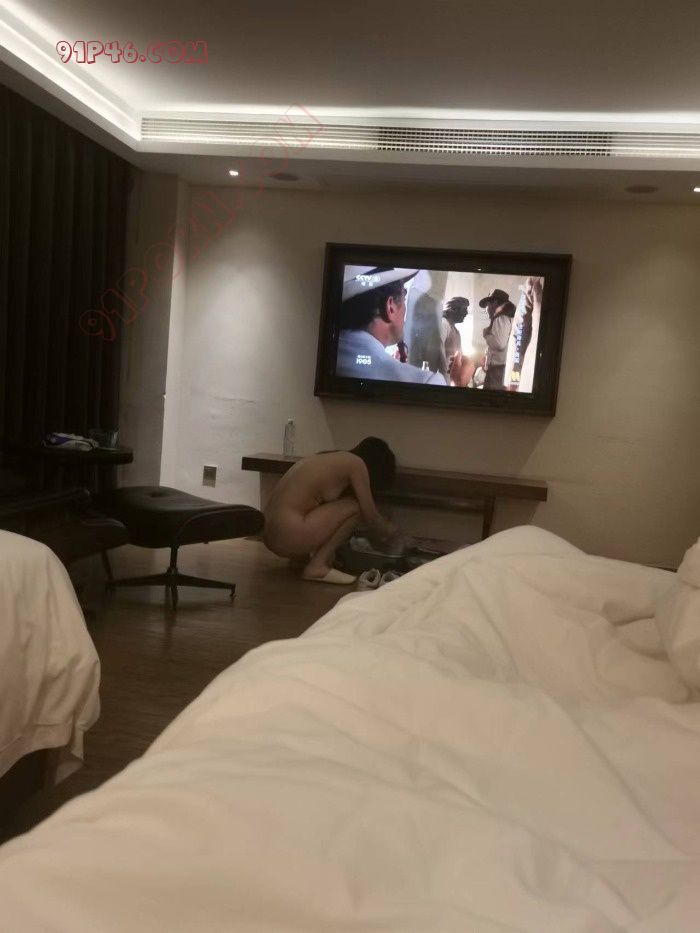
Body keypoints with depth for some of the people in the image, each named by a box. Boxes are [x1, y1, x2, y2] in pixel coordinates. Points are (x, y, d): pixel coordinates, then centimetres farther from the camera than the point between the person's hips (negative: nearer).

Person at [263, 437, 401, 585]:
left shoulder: (330, 458, 22)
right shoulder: (356, 463, -2)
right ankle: (317, 566, -2)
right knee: (356, 506, 0)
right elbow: (370, 517, 1)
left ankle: (307, 556, 12)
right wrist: (389, 534, 20)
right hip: (290, 538, -9)